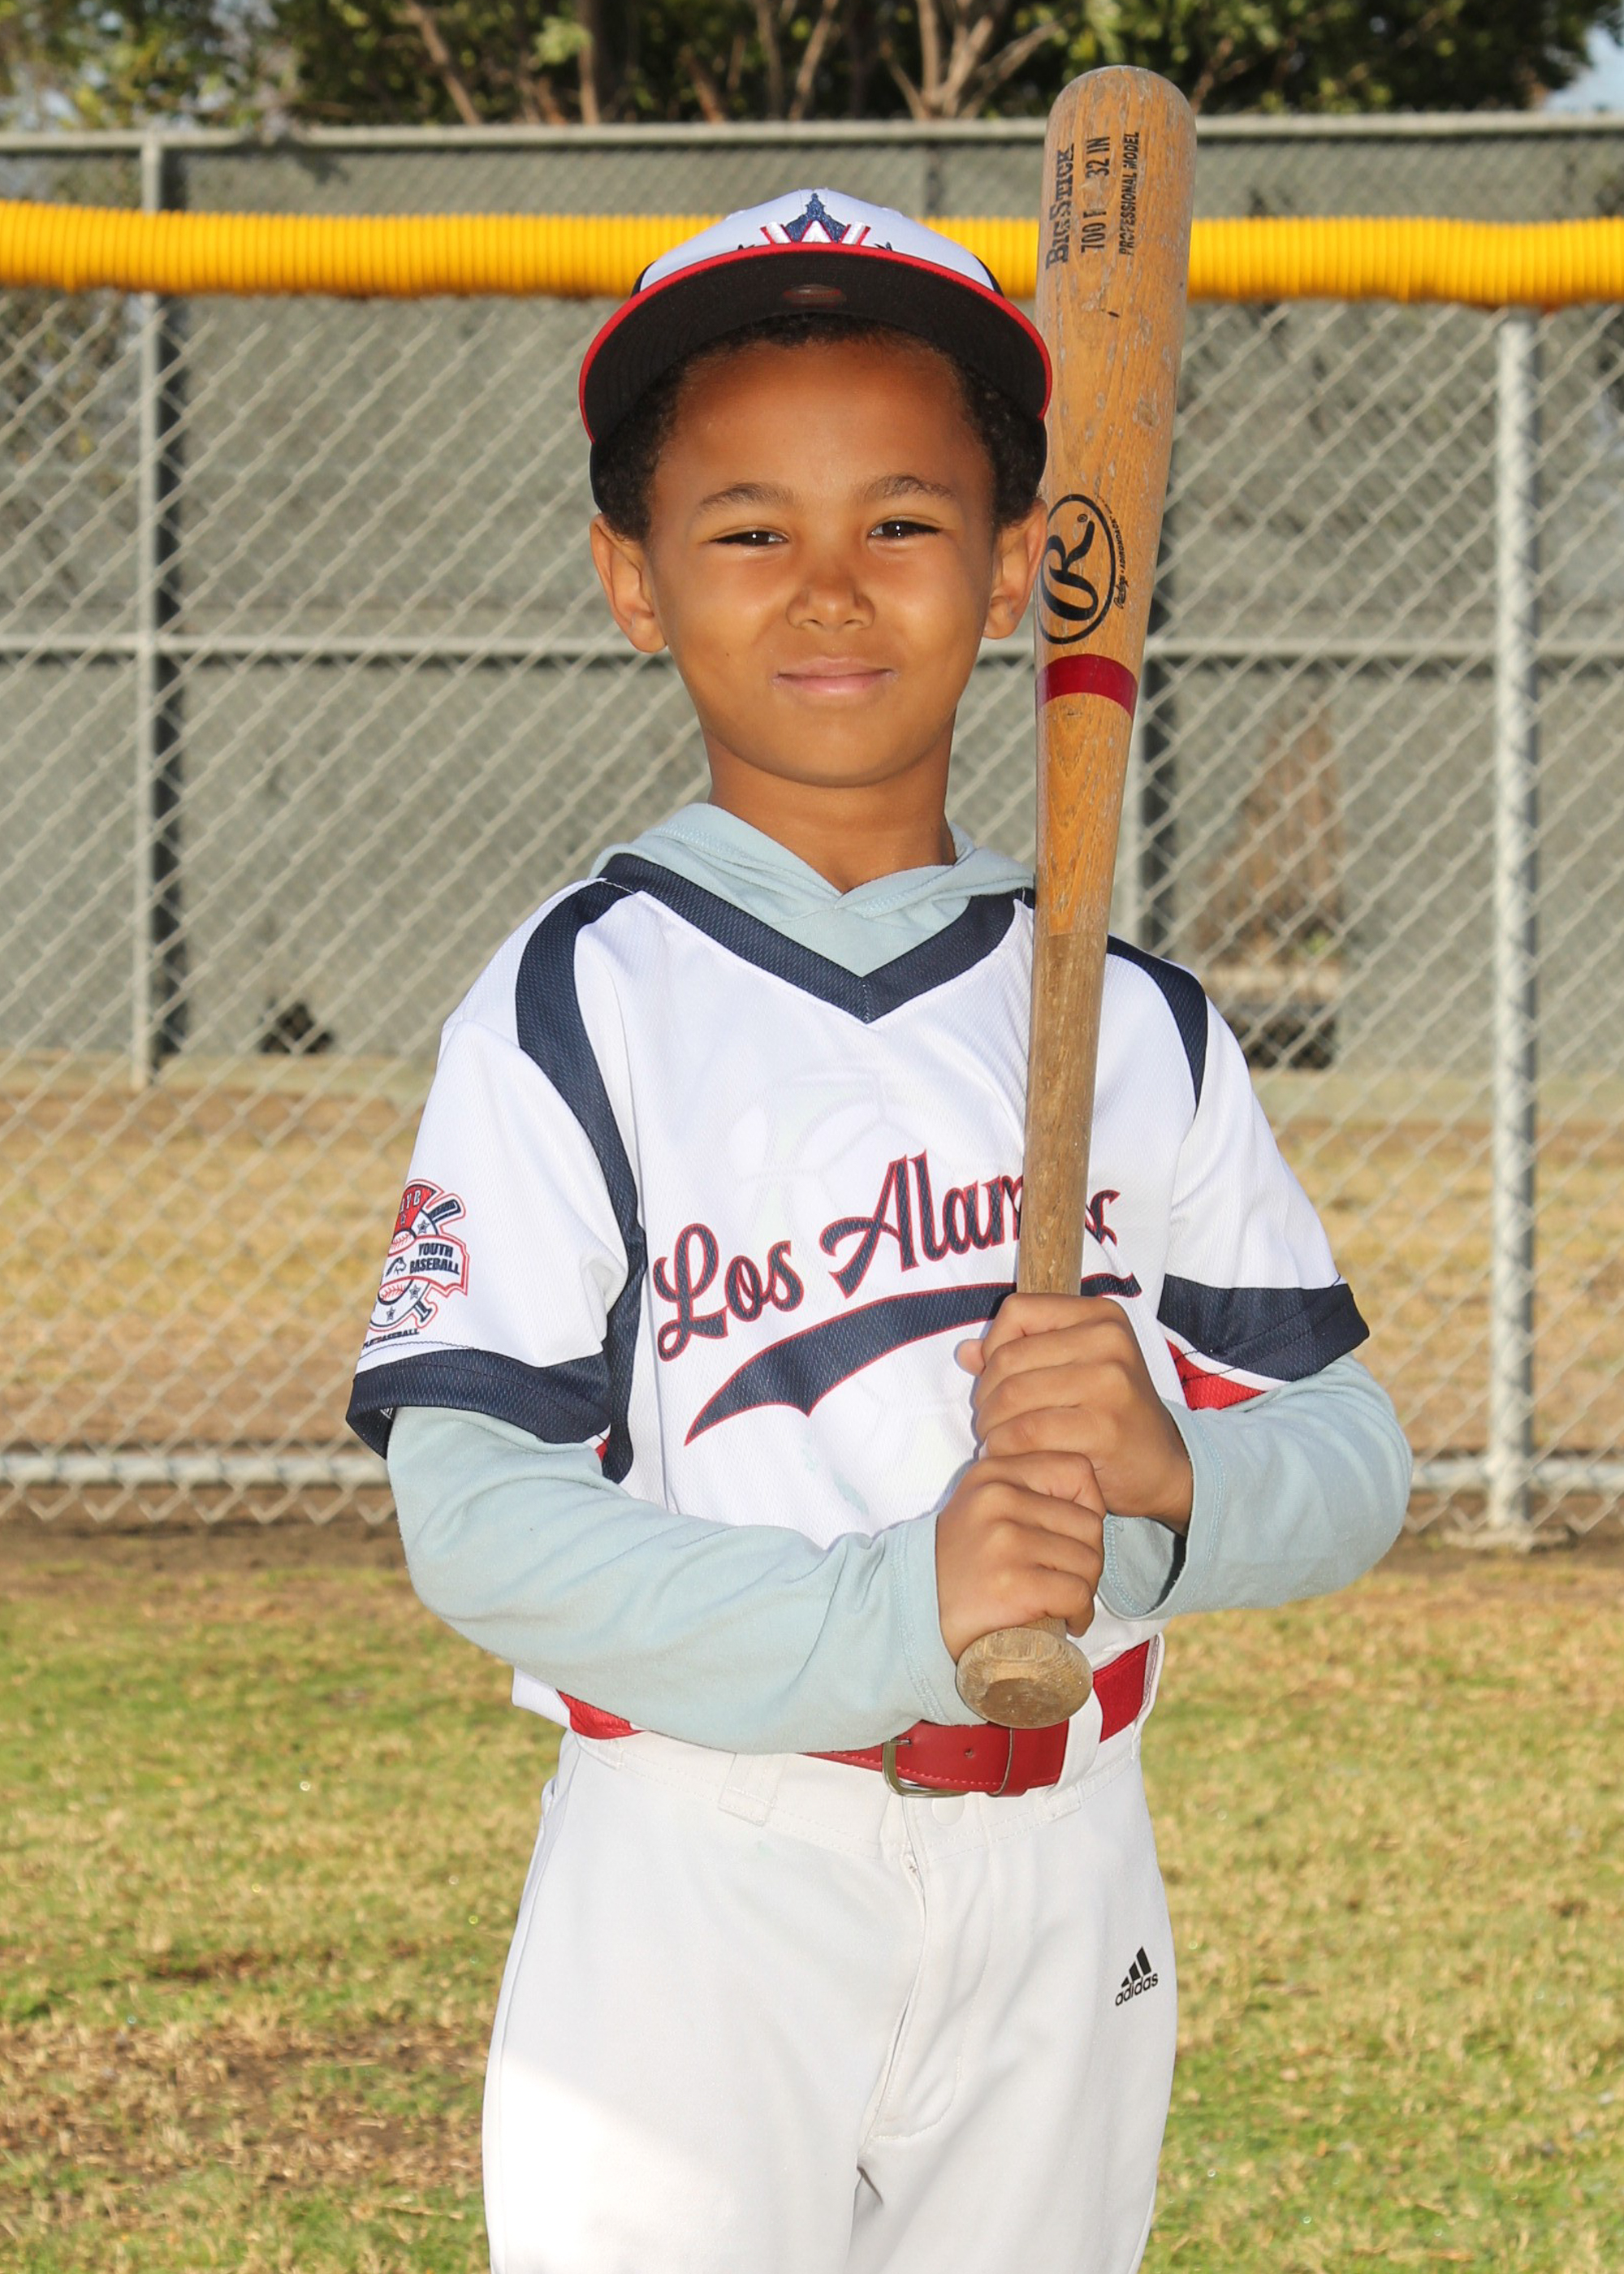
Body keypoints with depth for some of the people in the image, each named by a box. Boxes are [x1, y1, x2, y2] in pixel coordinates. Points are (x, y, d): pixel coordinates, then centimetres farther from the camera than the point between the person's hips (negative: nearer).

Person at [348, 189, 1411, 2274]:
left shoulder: (1135, 1024, 7)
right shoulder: (569, 1014, -5)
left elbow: (1356, 1461, 7)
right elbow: (474, 1518, -13)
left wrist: (1175, 1472, -16)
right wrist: (891, 1616, -24)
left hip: (1062, 1895, 4)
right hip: (698, 1885, -4)